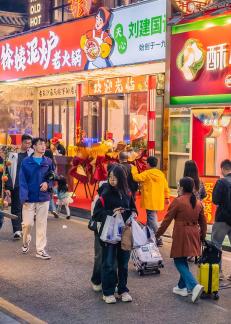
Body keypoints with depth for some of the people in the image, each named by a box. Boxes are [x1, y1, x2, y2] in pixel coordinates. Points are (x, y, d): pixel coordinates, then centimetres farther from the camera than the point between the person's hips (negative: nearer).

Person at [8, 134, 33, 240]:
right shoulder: (14, 154, -1)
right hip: (16, 186, -2)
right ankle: (17, 230, -2)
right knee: (16, 208, -3)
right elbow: (9, 170, -1)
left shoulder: (32, 154, 5)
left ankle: (23, 228, 22)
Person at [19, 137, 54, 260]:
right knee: (27, 223, 2)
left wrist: (48, 184, -10)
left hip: (44, 197, 2)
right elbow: (22, 180, -7)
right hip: (29, 198, -2)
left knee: (42, 224, 6)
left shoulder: (48, 162, 4)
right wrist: (24, 196, -17)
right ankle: (26, 241, 33)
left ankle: (40, 250, 14)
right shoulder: (26, 162, -4)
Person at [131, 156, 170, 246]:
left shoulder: (147, 173, -11)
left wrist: (133, 169, -1)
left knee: (152, 219, -5)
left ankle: (158, 239, -9)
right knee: (151, 218, 18)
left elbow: (136, 178, -17)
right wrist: (166, 197, 19)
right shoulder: (161, 173, 9)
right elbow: (165, 186, 12)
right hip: (158, 201, 7)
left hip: (150, 201, -7)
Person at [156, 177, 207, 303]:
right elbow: (203, 222, 16)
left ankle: (194, 286, -16)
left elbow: (167, 219, -8)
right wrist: (202, 236, 30)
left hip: (181, 235, -7)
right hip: (194, 235, 7)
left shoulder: (178, 201, -11)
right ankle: (182, 287, 25)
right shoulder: (198, 202, 8)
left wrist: (158, 234, 2)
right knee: (183, 260, 19)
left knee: (179, 261, -1)